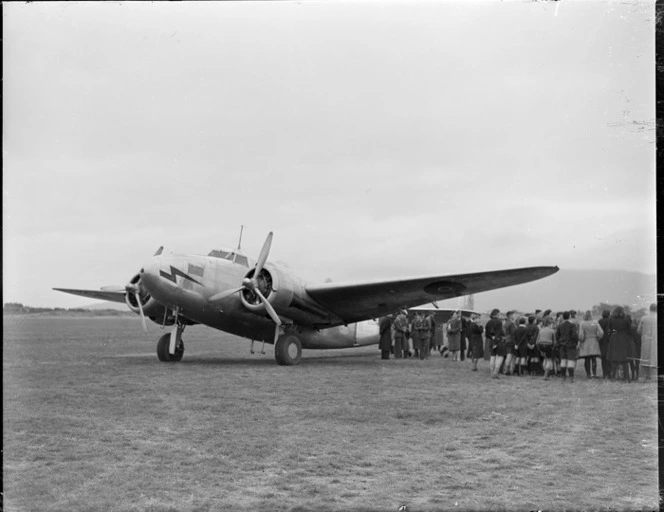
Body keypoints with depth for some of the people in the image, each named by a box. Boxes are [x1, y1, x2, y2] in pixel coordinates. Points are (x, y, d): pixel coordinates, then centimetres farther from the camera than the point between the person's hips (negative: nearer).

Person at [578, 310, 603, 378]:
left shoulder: (582, 324, -8)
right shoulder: (595, 323, -2)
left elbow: (581, 334, -14)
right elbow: (601, 333, -8)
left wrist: (581, 341, 3)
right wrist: (597, 339, 8)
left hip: (585, 343, -1)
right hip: (594, 343, 1)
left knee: (587, 360, 4)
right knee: (594, 359, 5)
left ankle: (588, 374, 4)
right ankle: (594, 373, 0)